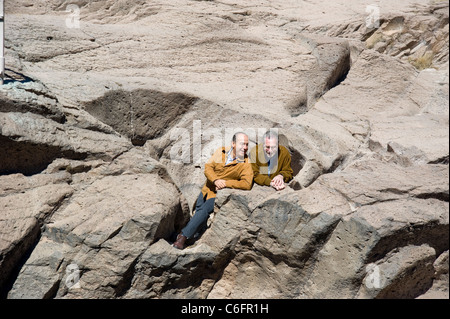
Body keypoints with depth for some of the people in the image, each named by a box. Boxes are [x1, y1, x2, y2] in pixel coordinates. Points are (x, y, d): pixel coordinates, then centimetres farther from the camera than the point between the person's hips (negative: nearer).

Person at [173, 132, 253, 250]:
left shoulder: (246, 163, -14)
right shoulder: (221, 152, -2)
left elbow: (247, 184, -23)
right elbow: (208, 167, -4)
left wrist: (226, 183, -25)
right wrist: (216, 180, -23)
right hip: (208, 188, 5)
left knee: (204, 210, -20)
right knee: (198, 209, 12)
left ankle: (184, 236, -10)